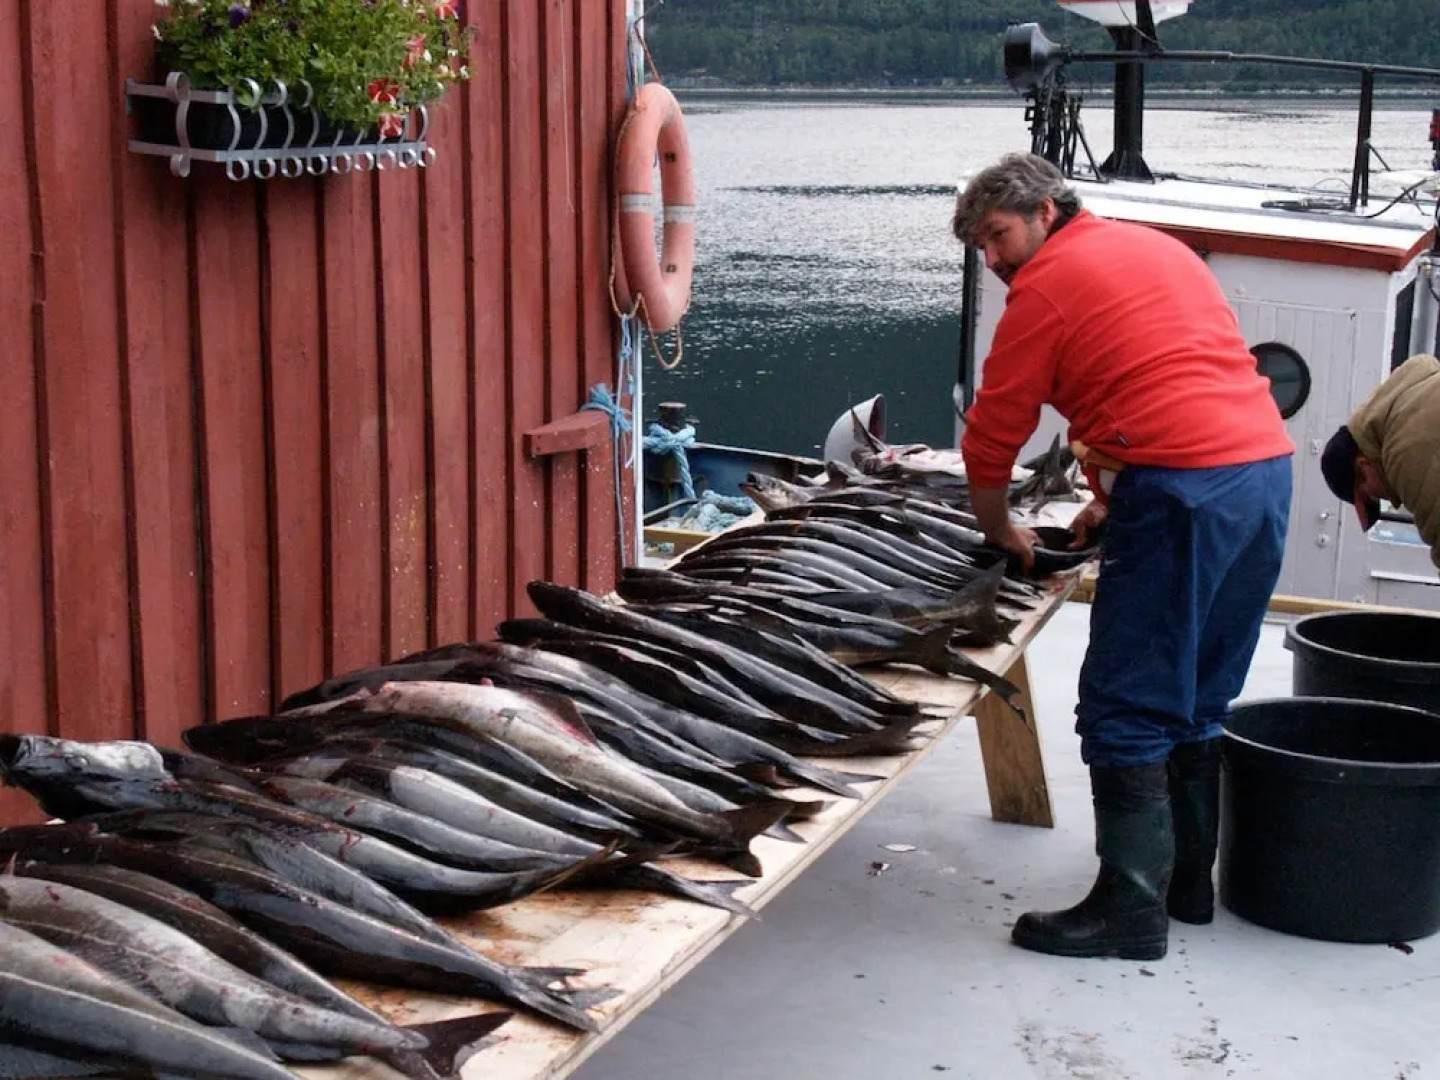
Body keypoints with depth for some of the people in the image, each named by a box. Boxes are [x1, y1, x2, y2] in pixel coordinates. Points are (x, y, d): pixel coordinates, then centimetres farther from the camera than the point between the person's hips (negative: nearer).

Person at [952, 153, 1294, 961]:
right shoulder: (1157, 247, 24)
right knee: (1198, 703, 18)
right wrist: (1113, 500, 25)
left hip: (1185, 489, -9)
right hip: (1267, 468, 9)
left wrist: (1000, 529, 19)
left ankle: (1132, 910, 0)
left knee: (1127, 710, -2)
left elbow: (992, 434, 3)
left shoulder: (1048, 281, 1)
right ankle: (1188, 881, 25)